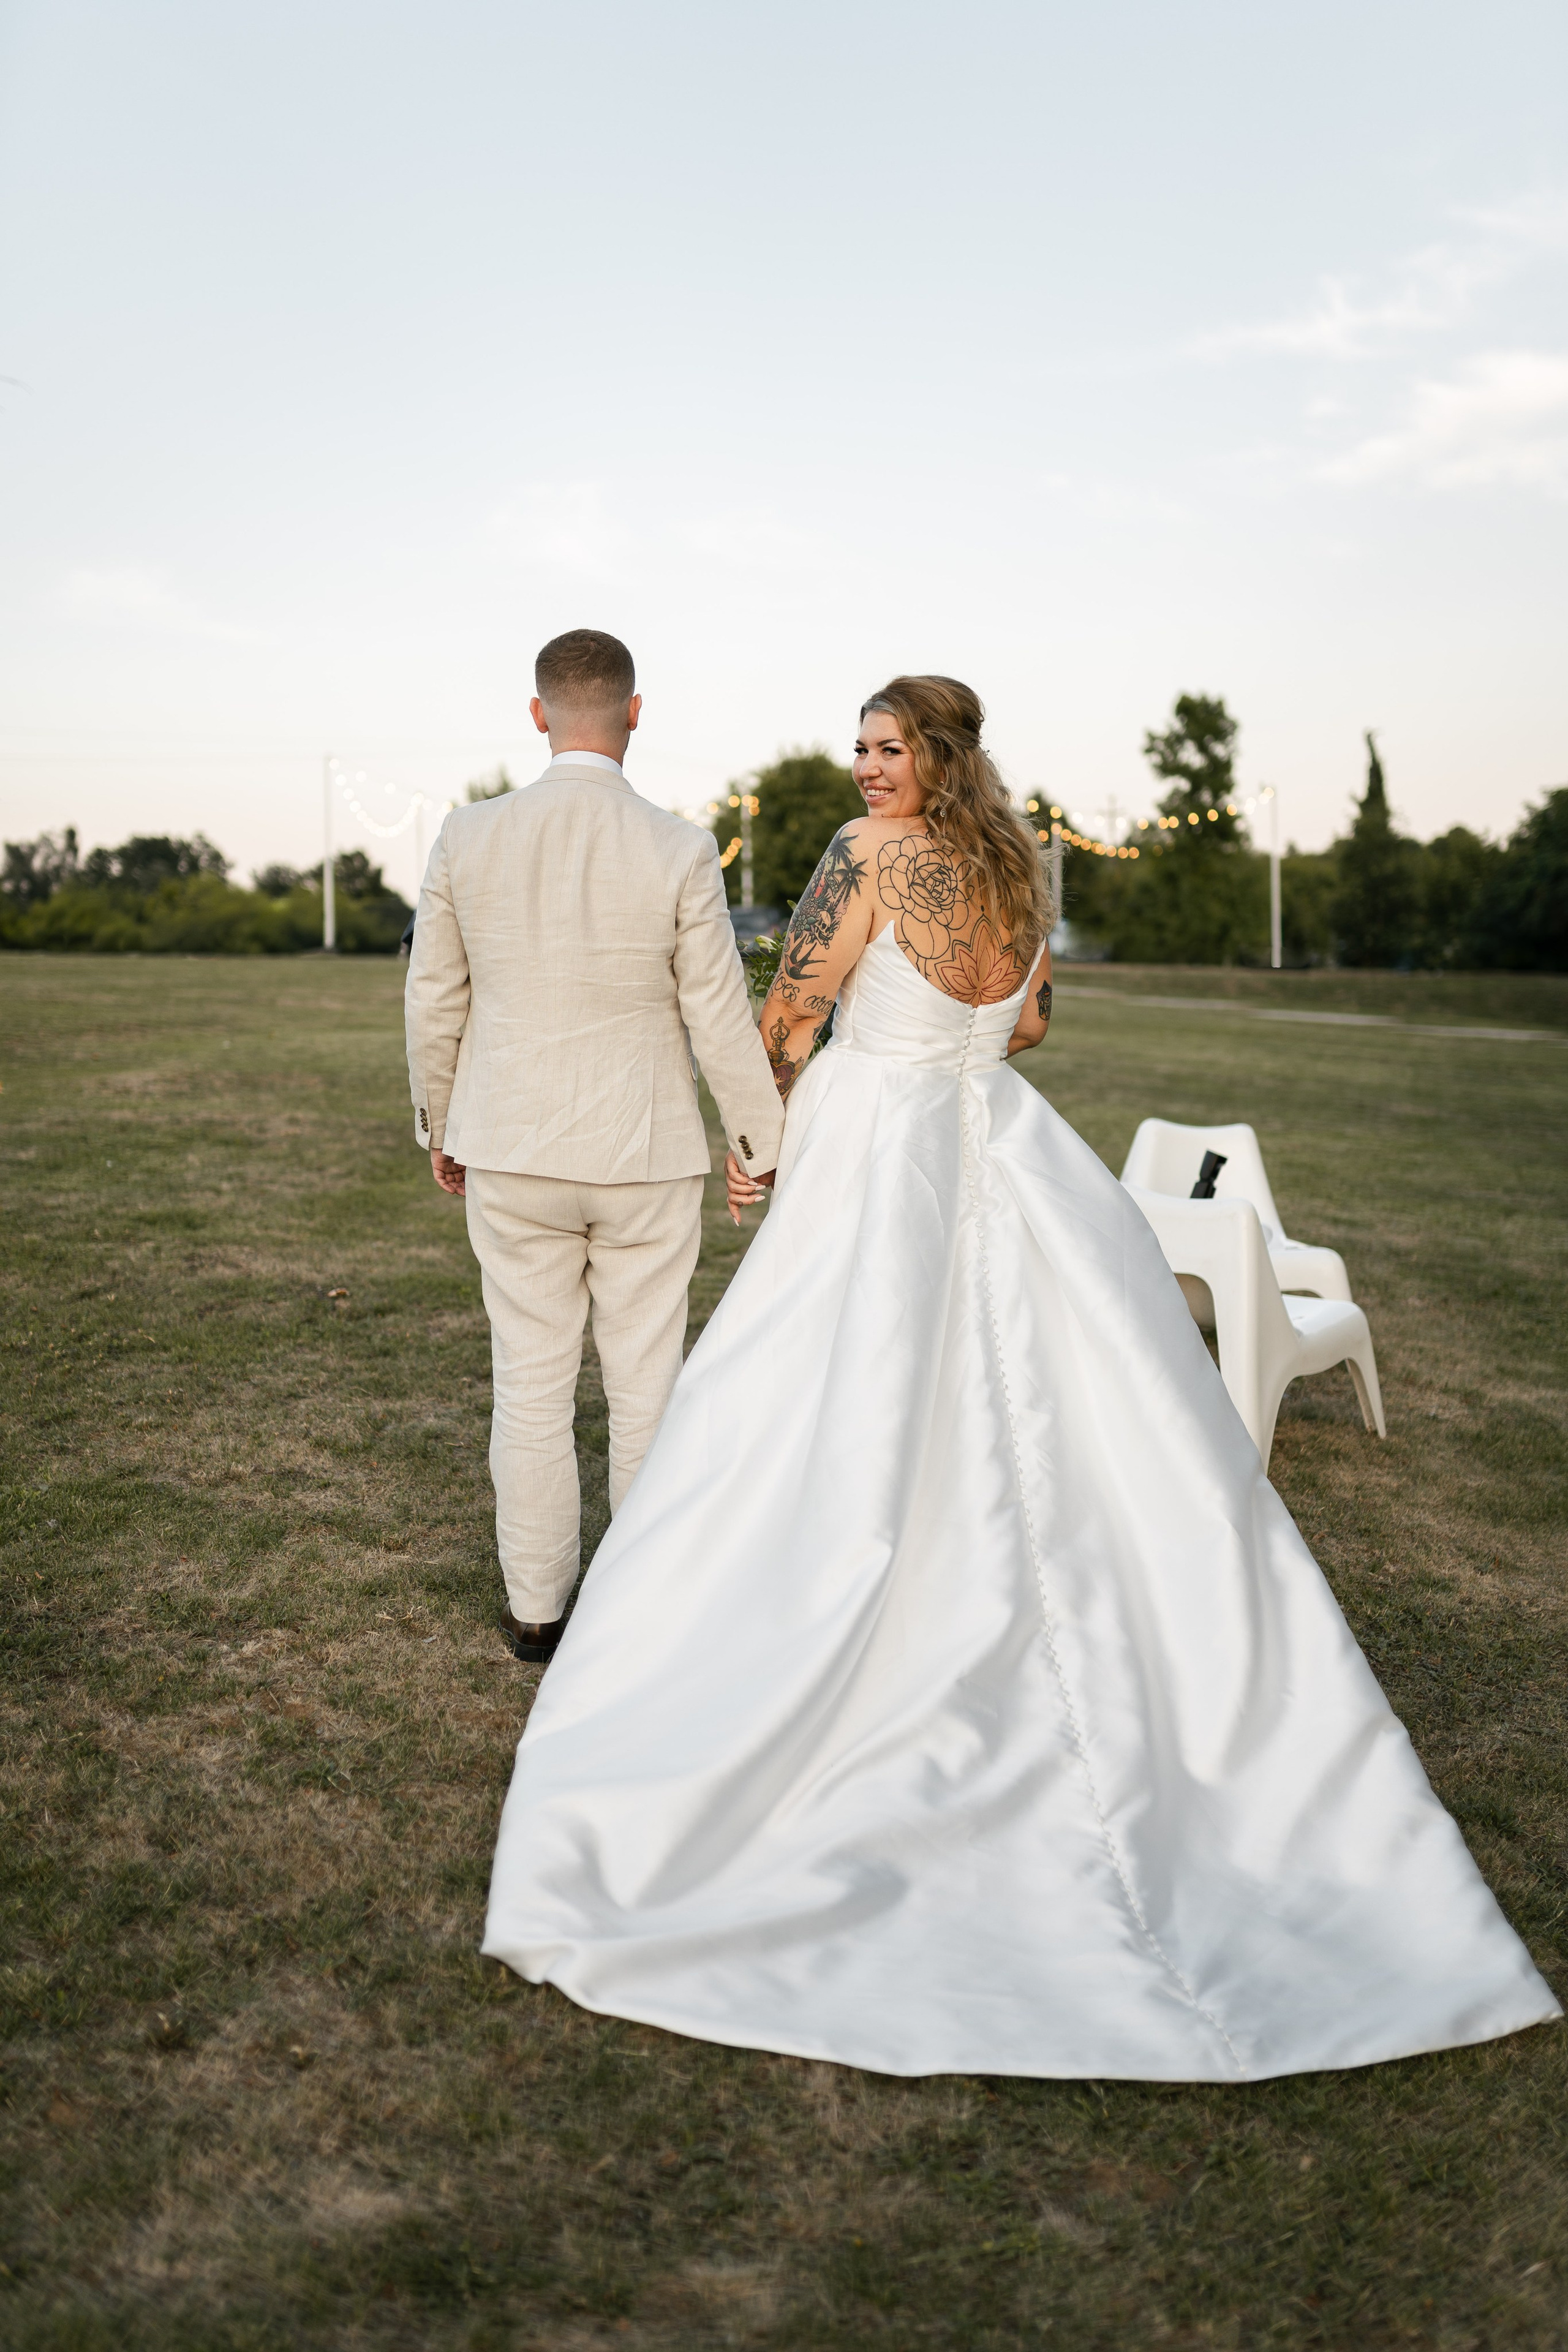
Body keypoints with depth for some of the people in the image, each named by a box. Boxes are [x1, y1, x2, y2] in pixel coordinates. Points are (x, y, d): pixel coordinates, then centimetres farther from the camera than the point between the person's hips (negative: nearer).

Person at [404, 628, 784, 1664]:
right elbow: (720, 1018, -7)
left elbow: (434, 1003, 3)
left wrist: (441, 1126, 17)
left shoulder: (469, 838, -4)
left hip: (511, 1155, 2)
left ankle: (537, 1607, 24)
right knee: (647, 1387, 12)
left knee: (532, 1387, 12)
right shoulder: (679, 851, -11)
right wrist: (764, 1141, 6)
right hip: (646, 1156, -1)